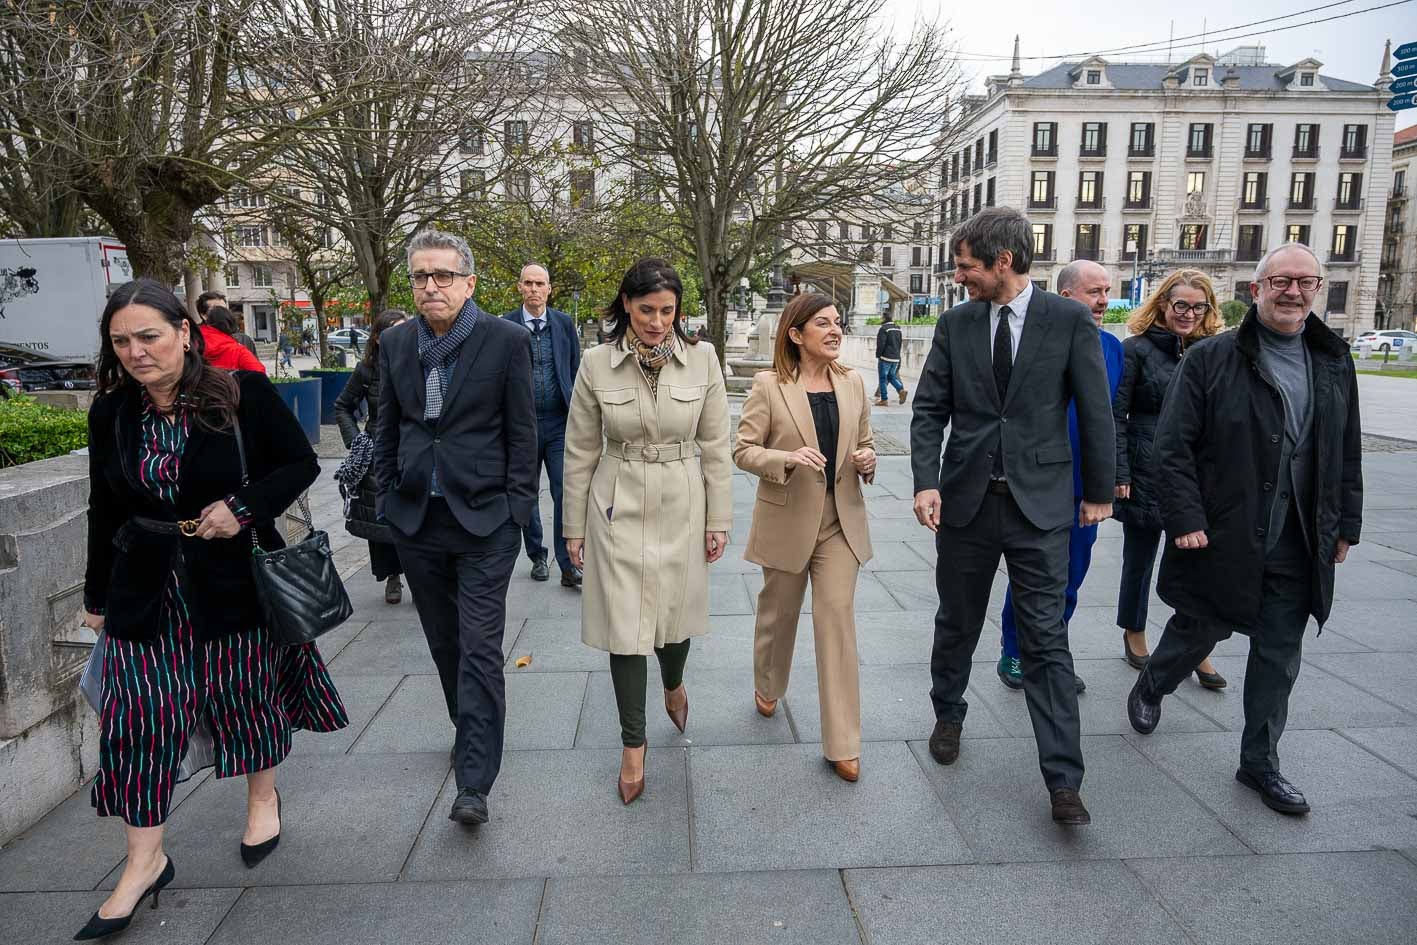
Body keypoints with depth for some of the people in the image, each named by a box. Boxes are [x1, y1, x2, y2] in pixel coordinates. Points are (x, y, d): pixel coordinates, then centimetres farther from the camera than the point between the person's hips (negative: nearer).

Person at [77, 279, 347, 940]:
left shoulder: (241, 392, -12)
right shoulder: (111, 412, 1)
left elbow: (301, 463, -5)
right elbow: (104, 509, 10)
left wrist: (243, 506, -21)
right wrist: (96, 596, 14)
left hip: (235, 579, -3)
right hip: (147, 589, 3)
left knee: (249, 694, 12)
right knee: (139, 716, 3)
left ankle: (263, 799, 39)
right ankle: (145, 860, 20)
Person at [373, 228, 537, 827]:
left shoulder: (507, 341, -7)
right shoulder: (395, 344, 6)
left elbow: (522, 433, -5)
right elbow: (387, 430, 12)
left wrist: (516, 510, -8)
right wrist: (388, 502, 8)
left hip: (484, 518, -4)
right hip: (416, 520, 5)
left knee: (480, 649, -4)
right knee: (445, 643, 16)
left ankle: (474, 783, 3)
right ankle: (471, 732, 38)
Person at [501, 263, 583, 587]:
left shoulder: (564, 323, 6)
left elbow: (575, 373, 9)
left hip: (560, 423, 0)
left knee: (566, 493, -6)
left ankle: (568, 565, -1)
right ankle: (537, 558, 25)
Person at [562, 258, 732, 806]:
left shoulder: (702, 359, -4)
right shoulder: (596, 364, -6)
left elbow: (716, 446, 0)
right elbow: (580, 451, 1)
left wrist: (719, 519, 0)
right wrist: (574, 526, 3)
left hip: (681, 509, 1)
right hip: (619, 509, -1)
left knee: (674, 615, 14)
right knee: (625, 626, 1)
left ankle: (673, 687, 49)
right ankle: (634, 745, 20)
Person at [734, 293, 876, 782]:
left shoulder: (853, 384, 3)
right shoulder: (768, 386, -9)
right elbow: (743, 450, -8)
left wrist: (867, 461, -9)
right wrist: (788, 458, -26)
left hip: (840, 522, 2)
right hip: (787, 520, -2)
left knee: (837, 619, -1)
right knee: (779, 612, 16)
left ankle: (842, 744, 6)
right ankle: (767, 687, 48)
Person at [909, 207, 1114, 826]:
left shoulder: (1069, 320, -4)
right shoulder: (955, 323, 3)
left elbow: (1095, 410, 0)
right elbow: (930, 409, 2)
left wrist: (1097, 490, 3)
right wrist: (926, 482, -10)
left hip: (1040, 502, -2)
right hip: (966, 497, 3)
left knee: (1046, 640, 0)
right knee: (956, 624, 16)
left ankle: (1063, 781, 8)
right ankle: (949, 716, 40)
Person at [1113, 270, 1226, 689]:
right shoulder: (1138, 349, -4)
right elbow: (1116, 414, -6)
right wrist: (1120, 473, -12)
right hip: (1147, 474, -3)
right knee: (1139, 558, 10)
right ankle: (1134, 638, 27)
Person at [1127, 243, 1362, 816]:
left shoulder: (1334, 363, 9)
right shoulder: (1211, 359, -7)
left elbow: (1347, 453, 15)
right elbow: (1173, 444, -11)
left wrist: (1346, 525, 12)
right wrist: (1186, 519, -17)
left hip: (1298, 547, 5)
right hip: (1221, 538, -4)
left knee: (1280, 657, 10)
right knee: (1198, 630, 11)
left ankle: (1260, 764, 25)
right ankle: (1150, 689, 41)